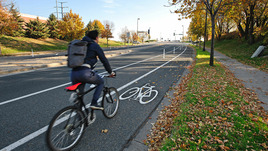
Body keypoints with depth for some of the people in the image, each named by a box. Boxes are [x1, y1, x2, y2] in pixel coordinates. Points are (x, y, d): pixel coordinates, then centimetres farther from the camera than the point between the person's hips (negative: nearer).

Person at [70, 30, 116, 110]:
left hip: (73, 73, 7)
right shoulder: (95, 46, 5)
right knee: (101, 82, 17)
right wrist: (111, 72, 18)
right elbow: (104, 60, 7)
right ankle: (94, 103, 8)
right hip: (84, 73, -7)